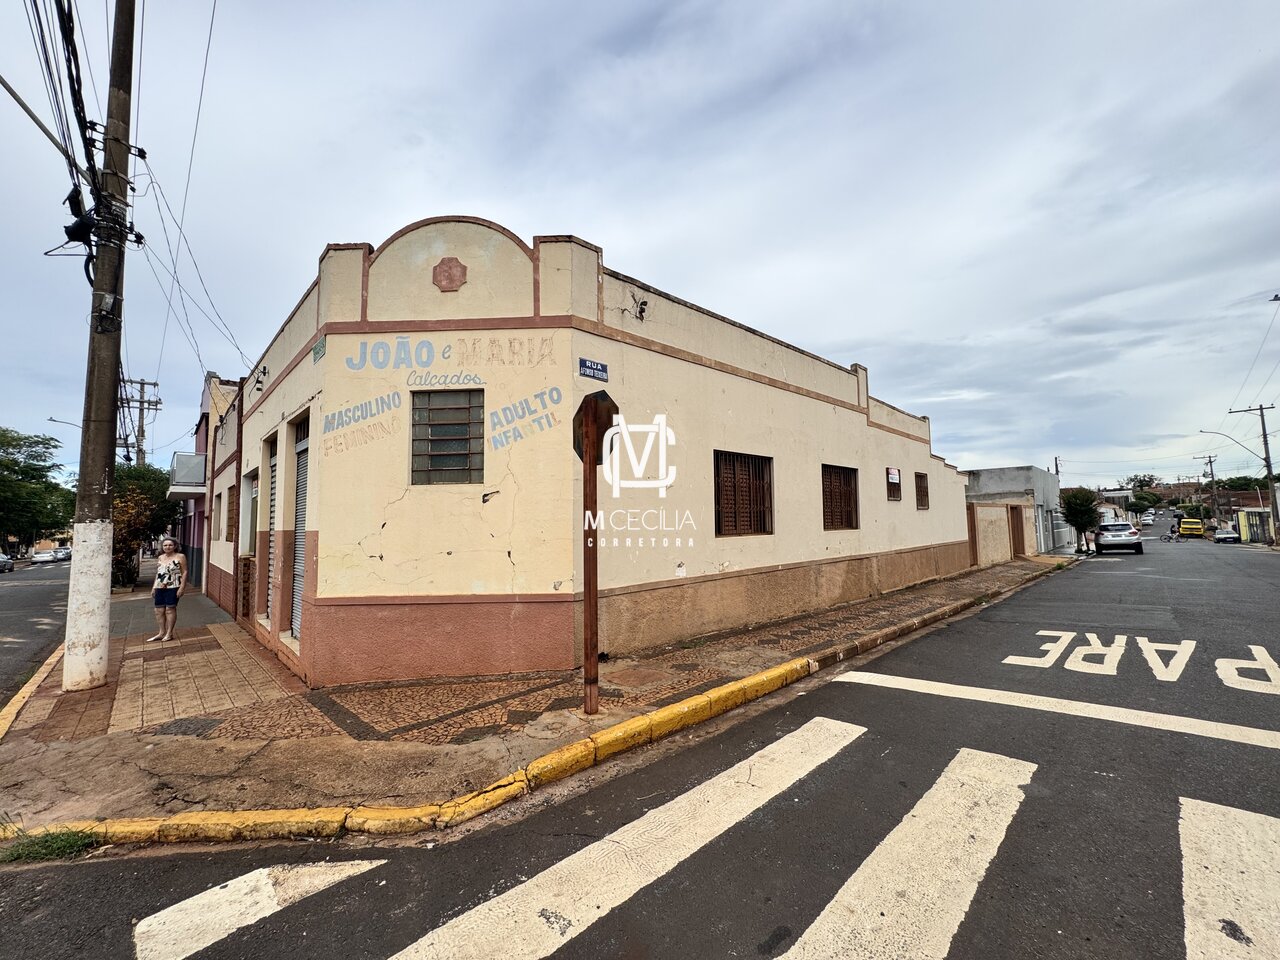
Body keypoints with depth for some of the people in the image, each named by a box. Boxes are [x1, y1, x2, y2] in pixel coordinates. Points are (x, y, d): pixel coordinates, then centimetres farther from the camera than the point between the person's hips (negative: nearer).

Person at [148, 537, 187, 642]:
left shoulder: (180, 557, -4)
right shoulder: (160, 558, 14)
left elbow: (184, 572, -7)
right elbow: (158, 574, 21)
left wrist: (182, 587, -15)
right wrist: (154, 587, 17)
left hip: (173, 587, -6)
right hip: (159, 588, 6)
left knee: (170, 609, -4)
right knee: (159, 610, 7)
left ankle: (169, 633, 3)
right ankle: (161, 633, 16)